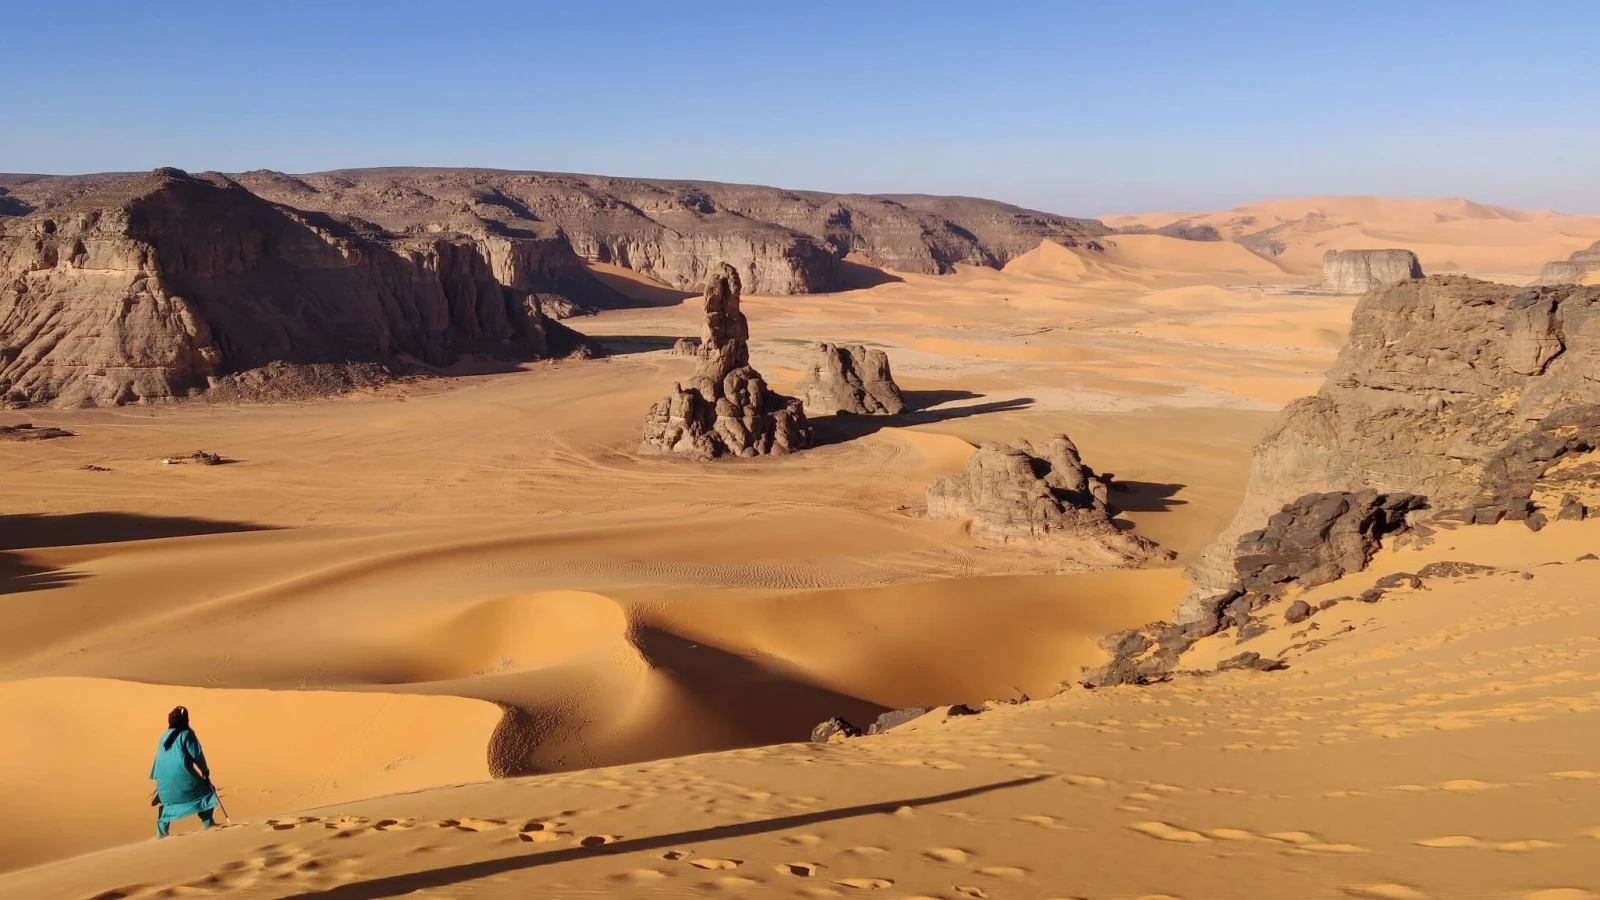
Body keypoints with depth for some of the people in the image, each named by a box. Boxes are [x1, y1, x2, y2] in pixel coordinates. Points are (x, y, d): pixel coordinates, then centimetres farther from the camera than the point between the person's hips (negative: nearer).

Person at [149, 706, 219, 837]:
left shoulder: (164, 736, 16)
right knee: (207, 790, 8)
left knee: (167, 801, 27)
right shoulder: (187, 734, -3)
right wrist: (205, 771, 7)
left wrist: (157, 779, 27)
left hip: (165, 779, 6)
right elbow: (197, 755, -5)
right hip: (182, 776, -6)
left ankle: (161, 831, 20)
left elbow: (158, 758, 19)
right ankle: (207, 822, 0)